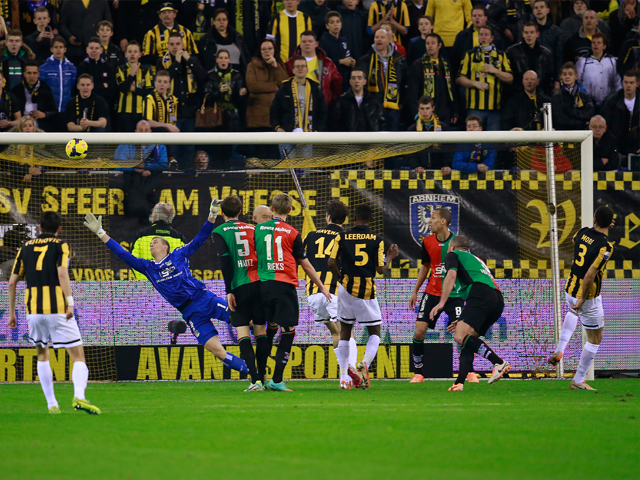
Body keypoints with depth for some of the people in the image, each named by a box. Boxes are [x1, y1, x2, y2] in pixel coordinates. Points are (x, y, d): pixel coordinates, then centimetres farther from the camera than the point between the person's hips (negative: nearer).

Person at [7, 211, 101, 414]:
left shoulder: (26, 247, 16)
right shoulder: (60, 245, 4)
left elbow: (12, 282, 14)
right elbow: (62, 273, -14)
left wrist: (12, 312, 21)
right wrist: (70, 301, -18)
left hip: (34, 310, 4)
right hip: (58, 307, -4)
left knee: (42, 355, 23)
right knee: (78, 356, -3)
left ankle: (51, 404, 17)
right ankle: (79, 396, -28)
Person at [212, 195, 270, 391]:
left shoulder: (219, 232, 2)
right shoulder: (252, 229, 12)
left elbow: (225, 261, -9)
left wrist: (229, 291, -8)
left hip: (239, 287, -3)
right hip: (258, 283, 3)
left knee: (243, 334, -4)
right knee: (261, 331, 10)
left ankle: (255, 380, -14)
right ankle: (262, 377, 12)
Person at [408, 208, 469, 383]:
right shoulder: (427, 242, 2)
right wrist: (415, 291, 16)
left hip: (454, 294, -3)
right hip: (432, 293, 3)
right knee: (419, 331, -7)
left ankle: (469, 371, 4)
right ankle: (418, 373, 4)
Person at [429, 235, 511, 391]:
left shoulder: (453, 255, 19)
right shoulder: (475, 259, 41)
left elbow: (451, 275, -3)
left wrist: (442, 302, -8)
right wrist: (463, 321, 48)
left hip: (481, 293, -9)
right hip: (497, 299, 9)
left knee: (460, 336, -21)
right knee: (467, 339, 14)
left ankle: (500, 363, -35)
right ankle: (459, 383, 2)